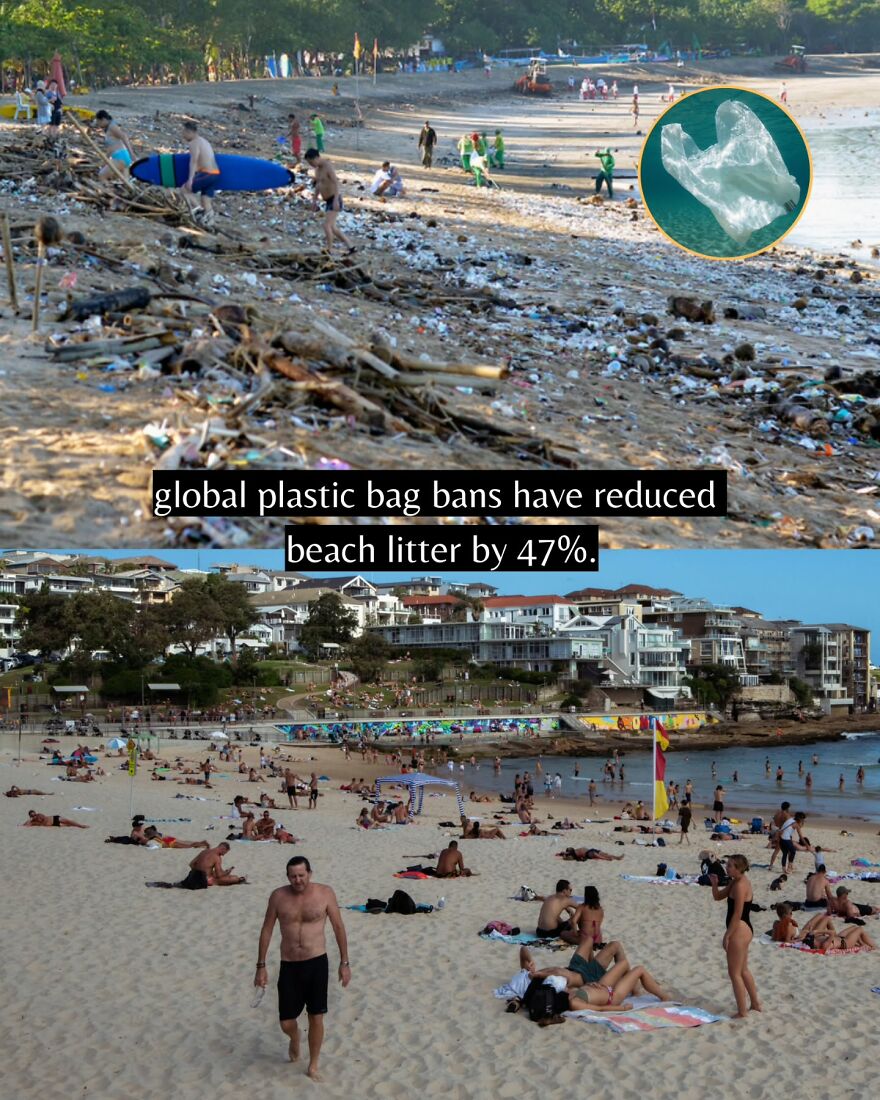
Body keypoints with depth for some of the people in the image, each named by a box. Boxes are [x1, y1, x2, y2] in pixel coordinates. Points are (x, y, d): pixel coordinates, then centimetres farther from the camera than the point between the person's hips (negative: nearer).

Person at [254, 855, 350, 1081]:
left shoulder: (325, 893, -7)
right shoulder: (278, 896, -4)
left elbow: (338, 927, 1)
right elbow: (267, 930, 5)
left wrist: (344, 963, 1)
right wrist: (261, 966, 3)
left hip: (317, 963, -1)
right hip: (289, 966, 1)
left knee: (316, 1018, 2)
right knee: (286, 1022, 3)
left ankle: (313, 1066, 22)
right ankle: (294, 1040, 40)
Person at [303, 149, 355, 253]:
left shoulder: (328, 167, -21)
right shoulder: (318, 168, 8)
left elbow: (336, 183, -31)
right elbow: (318, 184, 21)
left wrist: (336, 200, -40)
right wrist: (315, 200, 21)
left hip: (335, 201, -10)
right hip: (329, 201, 10)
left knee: (327, 226, -16)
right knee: (332, 227, 13)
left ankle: (329, 251, -10)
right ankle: (350, 247, 19)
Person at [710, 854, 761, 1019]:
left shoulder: (740, 885, -20)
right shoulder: (735, 882, 10)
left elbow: (737, 914, -22)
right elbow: (718, 897, 17)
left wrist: (727, 935, -19)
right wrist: (715, 884, -3)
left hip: (739, 930, -10)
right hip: (745, 929, 10)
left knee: (734, 972, -1)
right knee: (743, 970, 22)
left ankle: (742, 1012, 5)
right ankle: (755, 1004, 34)